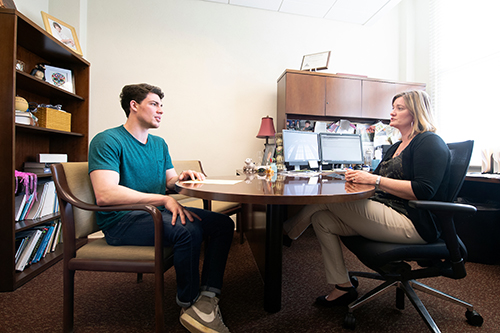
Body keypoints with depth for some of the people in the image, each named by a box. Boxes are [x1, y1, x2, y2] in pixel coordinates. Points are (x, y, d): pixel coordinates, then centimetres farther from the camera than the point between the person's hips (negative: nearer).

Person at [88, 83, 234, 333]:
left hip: (158, 212, 8)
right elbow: (104, 195, -22)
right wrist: (164, 199, -25)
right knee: (188, 230, -34)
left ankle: (207, 296, -13)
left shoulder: (159, 143, 17)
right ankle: (188, 305, -9)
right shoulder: (107, 141, -8)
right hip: (122, 221, -7)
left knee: (223, 223, -8)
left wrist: (181, 178, -7)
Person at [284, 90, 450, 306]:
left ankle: (286, 231, 8)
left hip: (412, 223, -9)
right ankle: (342, 287, 4)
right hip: (385, 214, 9)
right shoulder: (397, 147, 23)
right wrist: (358, 177, -2)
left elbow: (423, 191, -19)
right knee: (322, 219, -6)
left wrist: (375, 179, -20)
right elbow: (379, 181, 19)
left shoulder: (430, 142, -6)